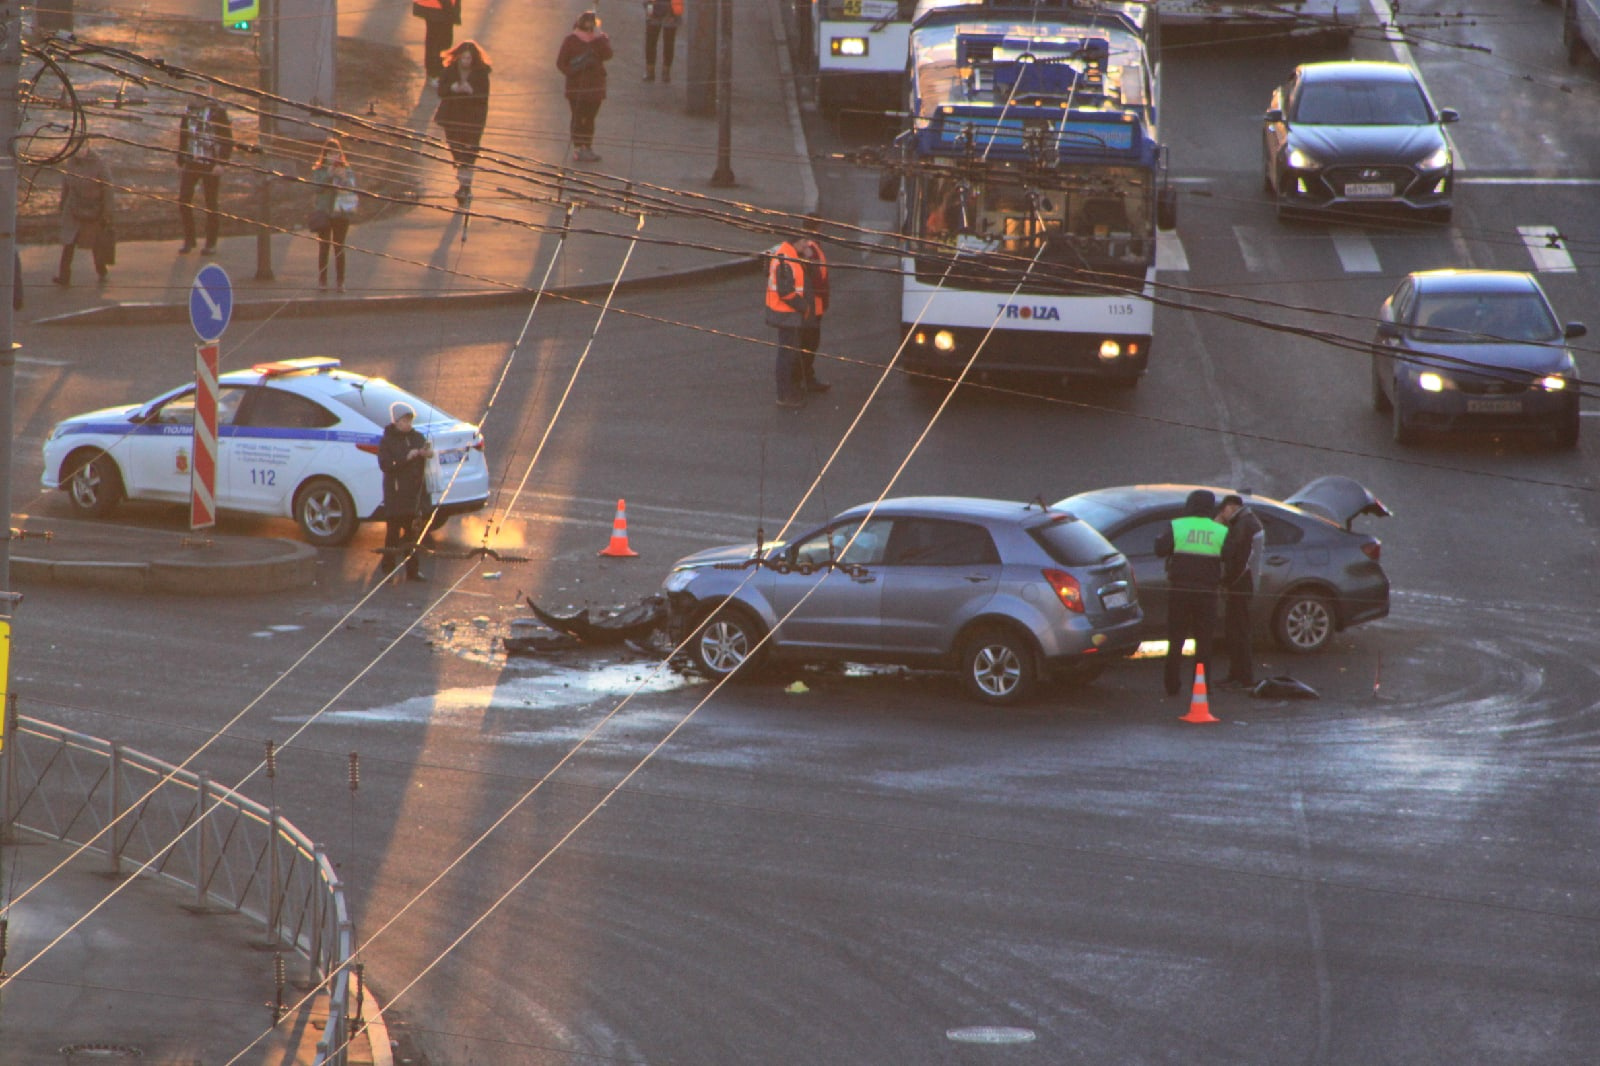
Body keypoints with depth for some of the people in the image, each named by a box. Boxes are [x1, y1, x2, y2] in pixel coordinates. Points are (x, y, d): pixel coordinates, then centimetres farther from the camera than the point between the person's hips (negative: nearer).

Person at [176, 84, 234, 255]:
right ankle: (188, 240, 13)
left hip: (210, 164, -4)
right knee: (183, 202, -1)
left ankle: (211, 243, 13)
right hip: (190, 163, 4)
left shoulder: (218, 113, -6)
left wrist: (221, 163, -15)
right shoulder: (190, 110, 8)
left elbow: (228, 141, -6)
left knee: (211, 204, 4)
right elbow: (182, 137, 16)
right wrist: (180, 162, 14)